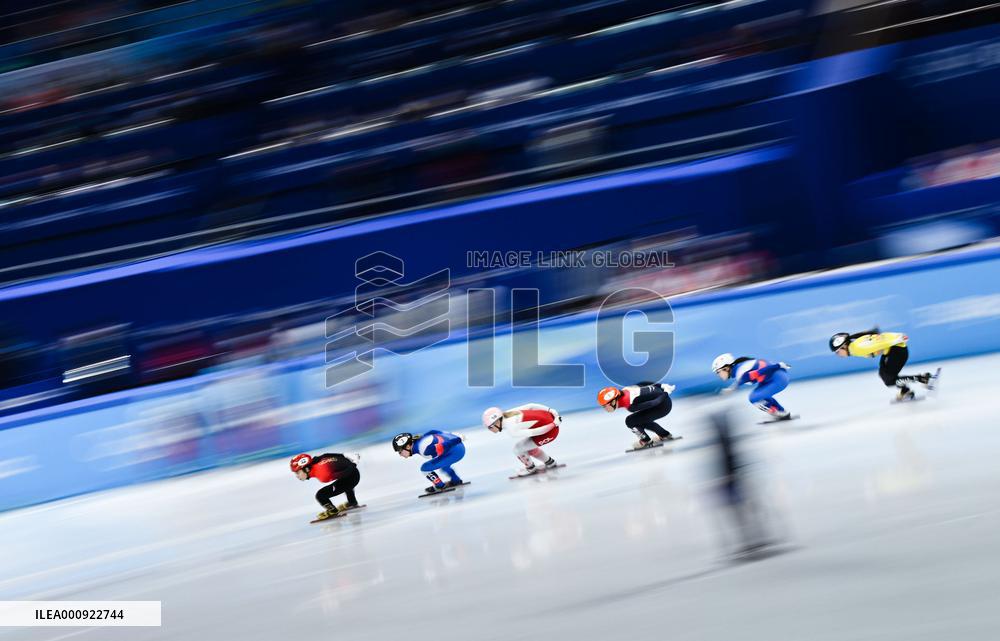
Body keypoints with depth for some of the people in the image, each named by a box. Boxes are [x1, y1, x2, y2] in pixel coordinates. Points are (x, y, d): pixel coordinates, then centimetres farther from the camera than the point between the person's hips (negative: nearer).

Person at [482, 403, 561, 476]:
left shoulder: (511, 431, -23)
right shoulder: (507, 414, -1)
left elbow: (534, 432, -22)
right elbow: (531, 406, 3)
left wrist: (554, 424, -13)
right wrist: (550, 410, 8)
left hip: (551, 431, -8)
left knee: (517, 449, 1)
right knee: (528, 446, 22)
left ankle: (530, 468, 25)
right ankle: (549, 462, 38)